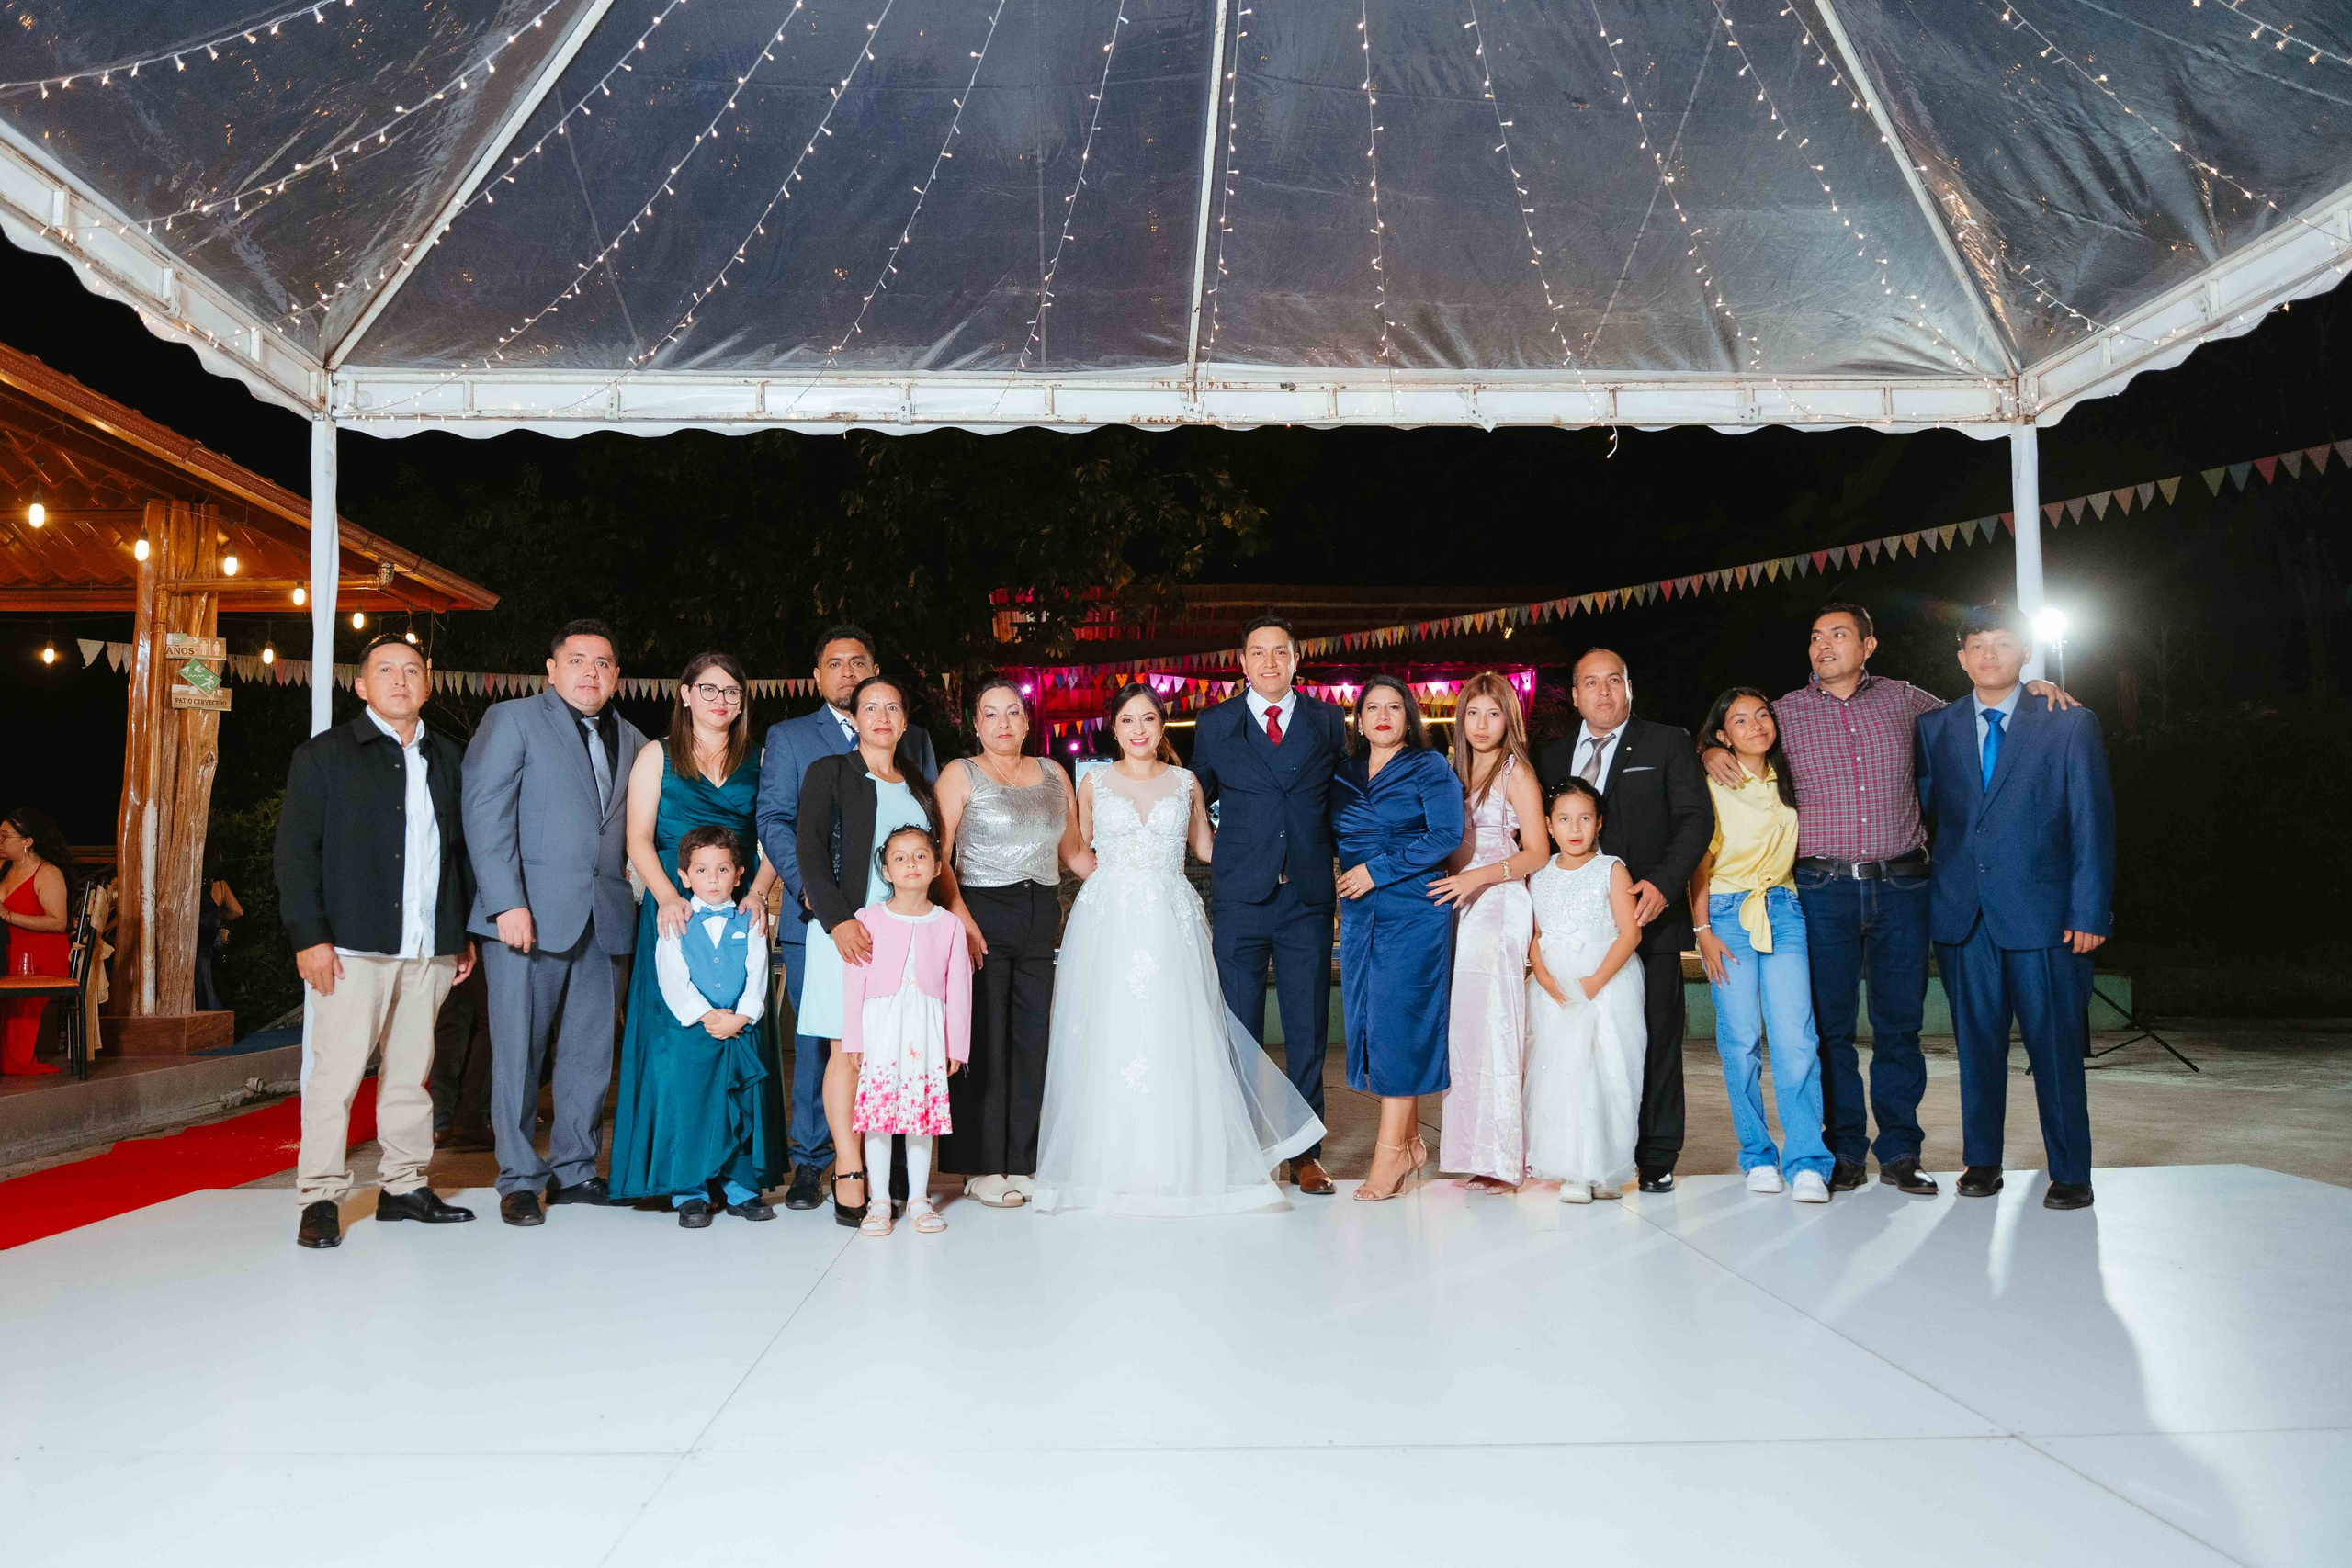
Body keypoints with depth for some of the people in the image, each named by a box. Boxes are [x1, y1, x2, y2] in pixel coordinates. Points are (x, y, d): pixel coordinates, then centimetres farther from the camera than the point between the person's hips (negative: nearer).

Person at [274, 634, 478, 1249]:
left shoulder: (447, 759, 15)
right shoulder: (325, 754, 3)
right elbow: (295, 851, -3)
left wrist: (465, 934, 13)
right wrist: (309, 937, -11)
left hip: (430, 948, 4)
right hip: (353, 945, -4)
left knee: (412, 1071, 9)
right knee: (337, 1072, -4)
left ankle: (403, 1186, 18)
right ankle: (321, 1198, 5)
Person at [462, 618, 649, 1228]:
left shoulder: (631, 739, 17)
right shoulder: (512, 719, 2)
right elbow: (484, 812, -7)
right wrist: (507, 903, -16)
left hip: (603, 918, 5)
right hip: (529, 913, -5)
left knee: (591, 1051, 8)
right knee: (519, 1050, 1)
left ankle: (574, 1171, 20)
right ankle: (519, 1180, 12)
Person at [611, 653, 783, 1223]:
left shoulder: (757, 762, 12)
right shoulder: (657, 756, 7)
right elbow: (639, 839, 0)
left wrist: (757, 892, -9)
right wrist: (667, 897, -15)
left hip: (740, 915, 2)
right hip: (675, 916, -2)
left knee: (745, 1047, 0)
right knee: (677, 1047, -4)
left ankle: (742, 1177, 6)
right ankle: (683, 1183, 2)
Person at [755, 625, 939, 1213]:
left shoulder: (912, 738, 16)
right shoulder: (787, 737, 11)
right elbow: (773, 820, 2)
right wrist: (807, 884, -12)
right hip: (817, 918, -1)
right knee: (815, 1042, 1)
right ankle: (810, 1163, 12)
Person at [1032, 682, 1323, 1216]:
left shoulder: (1186, 783, 10)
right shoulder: (1095, 782, 8)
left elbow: (1205, 847, 20)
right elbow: (1075, 849, 16)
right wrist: (1110, 880, 3)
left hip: (1171, 925, 0)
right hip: (1106, 925, 0)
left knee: (1176, 1039, -4)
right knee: (1108, 1040, -3)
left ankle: (1178, 1164, 6)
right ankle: (1113, 1165, 7)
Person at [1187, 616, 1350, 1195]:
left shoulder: (1328, 721, 9)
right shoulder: (1215, 724, 7)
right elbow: (1198, 798, 15)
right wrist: (1214, 860, 5)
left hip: (1309, 896, 1)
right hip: (1240, 897, 0)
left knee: (1308, 1028, 5)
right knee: (1239, 1030, 4)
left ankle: (1306, 1153, 15)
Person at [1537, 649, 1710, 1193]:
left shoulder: (1667, 743, 4)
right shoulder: (1555, 755, 16)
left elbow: (1695, 818, -4)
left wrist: (1663, 884, -17)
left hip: (1650, 912, -3)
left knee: (1657, 1036, 1)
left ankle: (1657, 1158, 9)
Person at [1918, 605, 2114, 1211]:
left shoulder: (2069, 723, 3)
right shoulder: (1936, 728, 11)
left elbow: (2093, 822, 0)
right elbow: (1923, 807, 12)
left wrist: (2089, 911, -7)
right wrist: (1921, 902, 1)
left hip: (2042, 911, -2)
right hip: (1962, 912, 3)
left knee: (2055, 1048, 1)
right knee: (1976, 1044, 8)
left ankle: (2069, 1174, 12)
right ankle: (1981, 1162, 19)